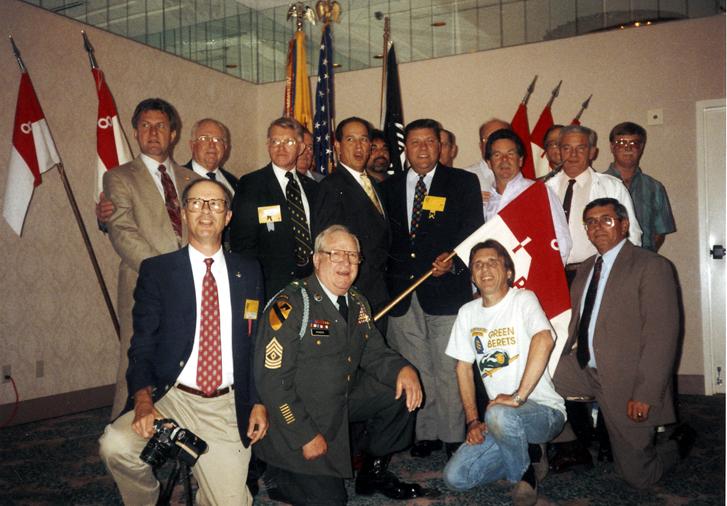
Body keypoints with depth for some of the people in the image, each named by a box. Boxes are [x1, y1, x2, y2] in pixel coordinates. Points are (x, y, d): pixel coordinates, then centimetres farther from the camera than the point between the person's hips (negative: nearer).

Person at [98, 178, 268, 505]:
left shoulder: (249, 272, 8)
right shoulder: (157, 270, 2)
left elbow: (258, 343, 11)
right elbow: (142, 344, -2)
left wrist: (259, 403, 2)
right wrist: (143, 400, -18)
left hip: (227, 407, 2)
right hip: (170, 397, -1)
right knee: (115, 445, -27)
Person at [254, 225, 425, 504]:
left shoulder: (357, 303, 4)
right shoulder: (290, 305, -20)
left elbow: (373, 352, 8)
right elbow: (272, 379, -22)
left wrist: (403, 369, -16)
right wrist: (306, 436, -21)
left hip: (344, 401, 7)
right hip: (296, 416, -7)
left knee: (402, 392, -7)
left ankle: (373, 471, 11)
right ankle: (280, 467, 21)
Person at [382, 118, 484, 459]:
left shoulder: (463, 183, 4)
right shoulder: (390, 187, 13)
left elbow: (474, 230, -2)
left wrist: (453, 259, -20)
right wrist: (385, 283, 3)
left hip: (446, 289, -3)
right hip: (402, 294, 4)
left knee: (448, 368, 1)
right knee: (415, 370, 10)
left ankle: (453, 436, 15)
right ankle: (426, 433, 22)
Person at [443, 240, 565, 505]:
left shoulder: (523, 299, -10)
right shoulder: (467, 313, 9)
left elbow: (544, 341, -29)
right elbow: (464, 367, 11)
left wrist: (519, 396, -32)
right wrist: (473, 421, 1)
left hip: (543, 411, -6)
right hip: (499, 416, 6)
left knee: (499, 415, -38)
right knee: (455, 477, -9)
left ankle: (525, 473, -6)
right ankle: (530, 454, 13)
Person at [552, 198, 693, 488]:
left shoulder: (652, 266, -11)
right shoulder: (585, 268, 13)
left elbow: (662, 337, -16)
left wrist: (645, 396, -20)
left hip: (624, 378, -6)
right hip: (584, 368, 6)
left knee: (637, 477, -1)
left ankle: (679, 443, 30)